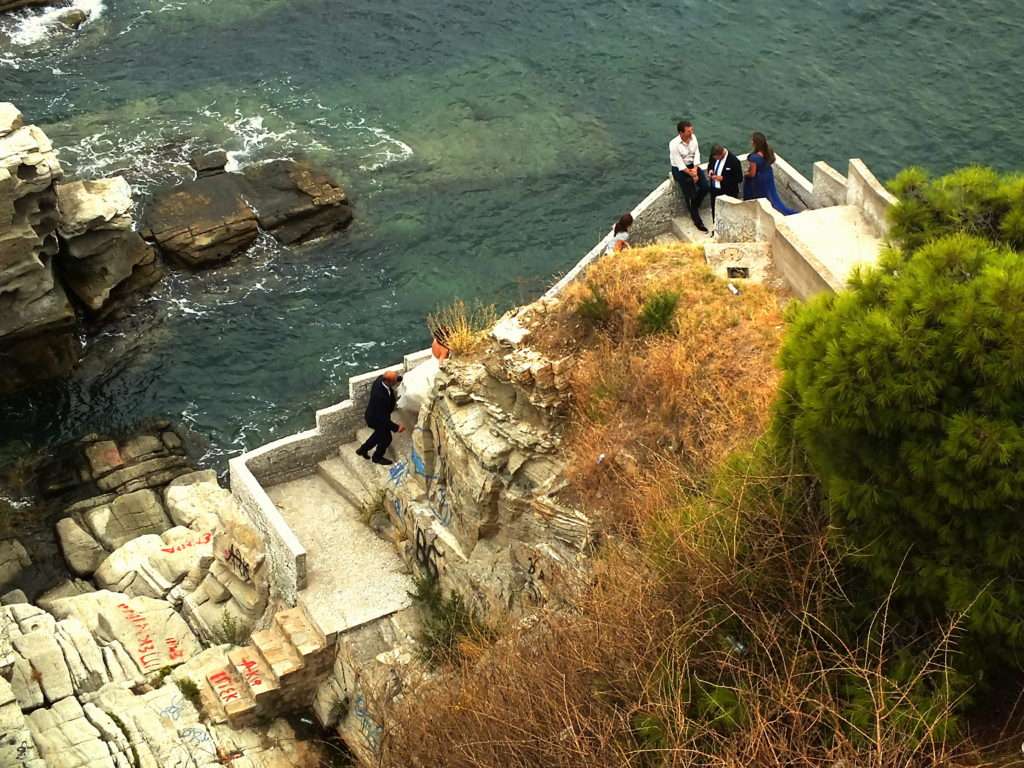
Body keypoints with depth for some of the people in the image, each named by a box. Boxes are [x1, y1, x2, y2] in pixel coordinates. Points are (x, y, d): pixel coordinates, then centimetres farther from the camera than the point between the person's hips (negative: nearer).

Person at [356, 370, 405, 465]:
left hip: (374, 414, 8)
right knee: (386, 439, 17)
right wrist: (396, 427, -32)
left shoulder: (381, 379, -22)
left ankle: (363, 449, 50)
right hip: (376, 419, -8)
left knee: (379, 434, 31)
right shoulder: (380, 396, -44)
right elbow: (382, 418, -34)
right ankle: (377, 457, 44)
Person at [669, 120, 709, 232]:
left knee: (705, 186, -11)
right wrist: (691, 174, -20)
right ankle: (697, 221, 0)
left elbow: (697, 154, -3)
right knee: (690, 195, -11)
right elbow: (680, 165, -21)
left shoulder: (693, 137, -6)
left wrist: (695, 169, -16)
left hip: (693, 166, 6)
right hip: (680, 169, -6)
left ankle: (693, 208, 14)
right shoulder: (674, 144, -23)